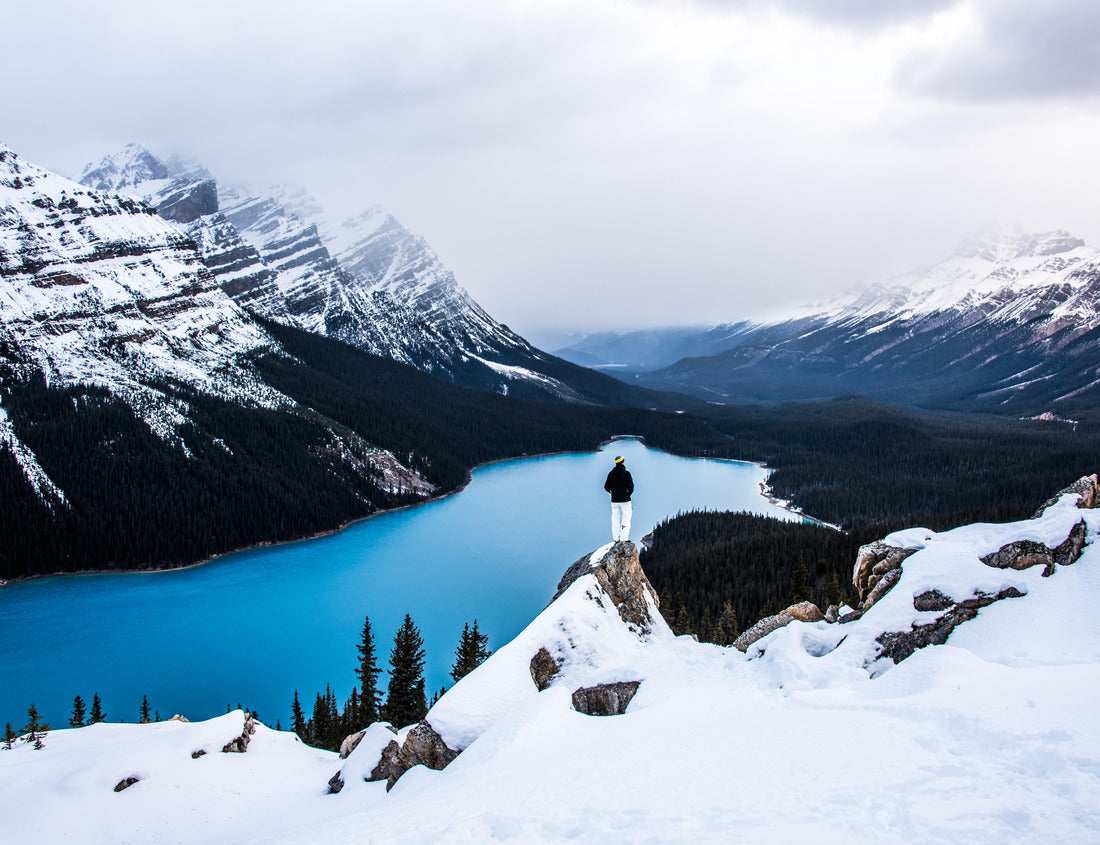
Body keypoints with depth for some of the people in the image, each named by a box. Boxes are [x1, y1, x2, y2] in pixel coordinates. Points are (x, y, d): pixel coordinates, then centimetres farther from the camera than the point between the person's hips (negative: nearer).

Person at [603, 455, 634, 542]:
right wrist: (629, 493, 4)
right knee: (626, 518, 5)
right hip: (625, 500, -4)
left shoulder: (611, 473, 2)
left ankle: (616, 539, 13)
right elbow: (631, 486, -15)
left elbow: (606, 487, 3)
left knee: (615, 519, 12)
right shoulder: (626, 473, -11)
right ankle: (624, 538, -2)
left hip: (614, 500, 4)